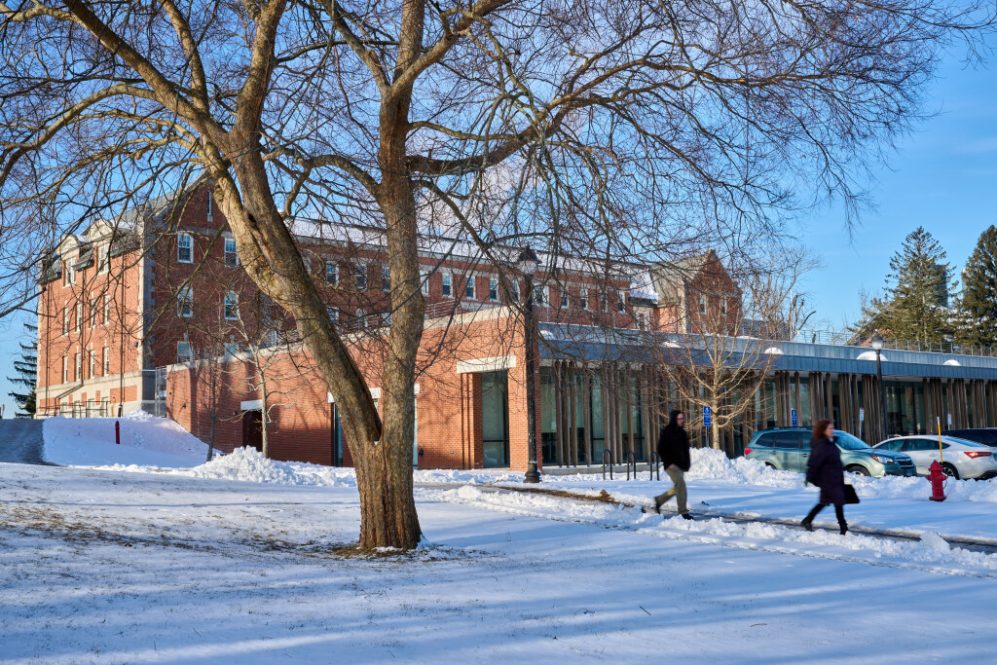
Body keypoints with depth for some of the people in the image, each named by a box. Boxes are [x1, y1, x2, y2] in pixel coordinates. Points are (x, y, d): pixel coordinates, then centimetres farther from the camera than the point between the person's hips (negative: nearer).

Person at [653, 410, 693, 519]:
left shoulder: (682, 433, 12)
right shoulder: (666, 432, -10)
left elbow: (686, 449, 20)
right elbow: (661, 450, -11)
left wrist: (687, 462, 10)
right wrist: (668, 463, -17)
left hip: (681, 465, 8)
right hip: (672, 465, -8)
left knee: (677, 488, 14)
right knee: (681, 484, -18)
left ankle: (659, 500, 33)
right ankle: (683, 511, -14)